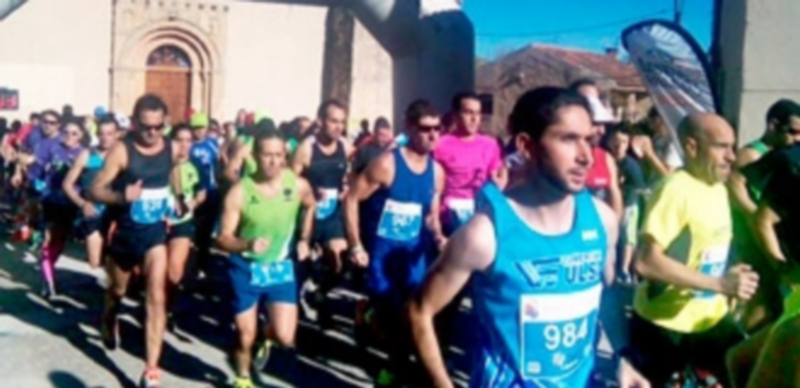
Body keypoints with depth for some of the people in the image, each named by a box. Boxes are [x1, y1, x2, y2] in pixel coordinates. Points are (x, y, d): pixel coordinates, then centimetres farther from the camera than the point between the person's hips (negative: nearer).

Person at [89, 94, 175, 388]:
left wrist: (173, 204, 10)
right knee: (118, 290, 21)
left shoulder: (171, 149, -5)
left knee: (157, 298, -11)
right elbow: (94, 190, -24)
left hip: (155, 231, 2)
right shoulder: (122, 150, -18)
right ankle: (108, 322, 59)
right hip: (124, 231, -1)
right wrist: (120, 196, -41)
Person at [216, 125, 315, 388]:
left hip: (281, 268, 2)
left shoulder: (299, 185, -11)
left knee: (286, 338, -6)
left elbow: (310, 206, 14)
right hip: (245, 269, -1)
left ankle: (268, 338, 33)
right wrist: (247, 245, -35)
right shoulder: (239, 192, -19)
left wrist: (304, 239, 7)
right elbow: (223, 238, -16)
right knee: (245, 336, 8)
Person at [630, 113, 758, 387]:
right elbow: (647, 261, -30)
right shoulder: (675, 190, -21)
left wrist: (731, 281, 0)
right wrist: (720, 284, -27)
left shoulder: (718, 188, 6)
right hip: (665, 325, -8)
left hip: (711, 317, 8)